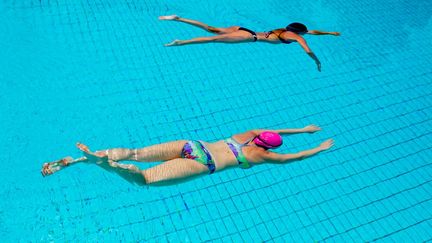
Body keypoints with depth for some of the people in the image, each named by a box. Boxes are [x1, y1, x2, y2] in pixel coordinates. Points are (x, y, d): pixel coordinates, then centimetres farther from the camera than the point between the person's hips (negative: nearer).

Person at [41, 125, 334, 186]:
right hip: (201, 164, -6)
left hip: (190, 145, 6)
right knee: (145, 177, -22)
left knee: (133, 153, -8)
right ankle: (101, 161, -47)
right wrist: (320, 148, 36)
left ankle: (72, 160, -14)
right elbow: (294, 157, 21)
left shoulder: (253, 133, 24)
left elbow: (275, 129, 43)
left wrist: (303, 129, 52)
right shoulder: (263, 155, 10)